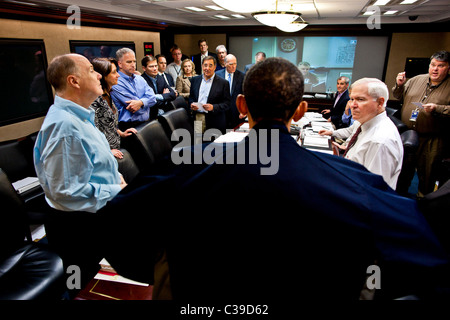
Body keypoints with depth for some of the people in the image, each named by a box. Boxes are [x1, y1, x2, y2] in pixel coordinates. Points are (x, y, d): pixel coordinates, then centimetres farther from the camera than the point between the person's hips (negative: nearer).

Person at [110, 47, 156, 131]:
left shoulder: (140, 79, 17)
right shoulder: (116, 83, -6)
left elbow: (152, 98, 2)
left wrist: (141, 102, -15)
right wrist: (146, 100, 3)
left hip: (146, 123, 7)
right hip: (130, 127, -7)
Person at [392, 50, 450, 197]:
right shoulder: (417, 80, 8)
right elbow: (399, 97, 17)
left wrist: (437, 109, -25)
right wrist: (399, 85, 0)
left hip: (431, 140, -4)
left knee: (426, 171, 6)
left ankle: (422, 199, 26)